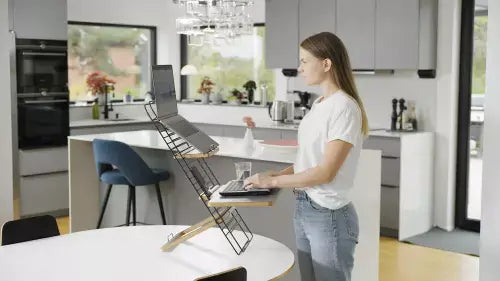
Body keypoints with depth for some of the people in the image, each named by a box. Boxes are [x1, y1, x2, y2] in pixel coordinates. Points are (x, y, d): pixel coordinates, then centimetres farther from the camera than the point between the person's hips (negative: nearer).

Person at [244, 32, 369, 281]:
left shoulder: (344, 108, -17)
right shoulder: (318, 104, 10)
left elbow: (326, 172, -20)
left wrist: (273, 181, -14)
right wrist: (275, 174, 2)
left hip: (329, 214, -8)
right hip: (303, 209, 8)